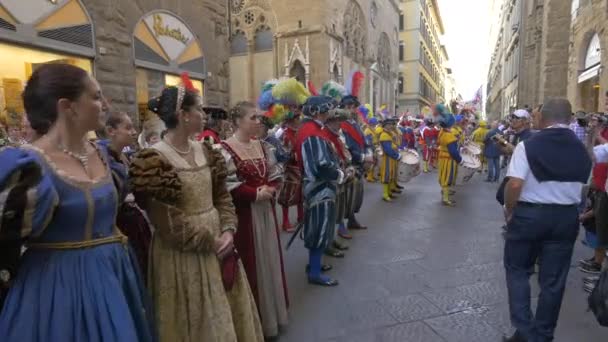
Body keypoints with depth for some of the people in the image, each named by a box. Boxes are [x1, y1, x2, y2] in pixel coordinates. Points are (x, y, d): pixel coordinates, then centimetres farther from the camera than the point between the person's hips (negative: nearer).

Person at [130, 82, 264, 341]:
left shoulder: (206, 151, 5)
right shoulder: (152, 160, -17)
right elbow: (167, 223, -19)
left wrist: (228, 231, -7)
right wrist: (210, 242, -13)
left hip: (218, 245, 7)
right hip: (182, 255, -6)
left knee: (226, 317, 20)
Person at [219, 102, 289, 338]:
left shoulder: (260, 145, 10)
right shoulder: (226, 149, -14)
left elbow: (274, 176, 13)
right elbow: (228, 186, -21)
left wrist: (271, 190, -6)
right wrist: (256, 194, -18)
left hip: (266, 212, 8)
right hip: (244, 216, -7)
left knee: (269, 261, 17)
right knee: (251, 266, 4)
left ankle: (272, 314, 35)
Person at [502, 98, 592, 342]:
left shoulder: (528, 145, -13)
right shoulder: (582, 151, 4)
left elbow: (515, 185, -20)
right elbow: (582, 187, 8)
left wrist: (509, 210, -6)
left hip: (529, 214, -4)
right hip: (567, 217, 4)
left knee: (518, 270, 14)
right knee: (553, 280, 13)